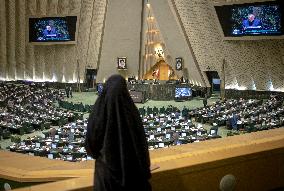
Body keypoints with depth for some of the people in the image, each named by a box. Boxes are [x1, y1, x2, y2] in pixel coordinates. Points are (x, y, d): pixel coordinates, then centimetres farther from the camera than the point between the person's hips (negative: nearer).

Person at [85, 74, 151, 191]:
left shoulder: (97, 113, -14)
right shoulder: (131, 111, -12)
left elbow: (90, 144, -6)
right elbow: (142, 143, -7)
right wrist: (145, 170, 5)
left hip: (106, 169, -1)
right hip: (131, 167, 1)